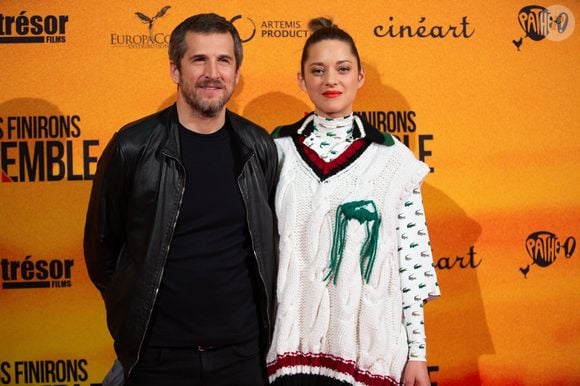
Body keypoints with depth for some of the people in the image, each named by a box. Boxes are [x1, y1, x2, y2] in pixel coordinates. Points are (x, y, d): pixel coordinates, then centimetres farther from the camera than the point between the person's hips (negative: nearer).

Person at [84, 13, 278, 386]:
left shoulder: (260, 147, 1)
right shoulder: (133, 147, -9)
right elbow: (102, 244, 0)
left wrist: (261, 315, 10)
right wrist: (133, 312, 5)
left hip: (243, 350, 3)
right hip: (157, 354, -2)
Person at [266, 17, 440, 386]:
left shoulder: (394, 158, 0)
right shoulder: (279, 150, 2)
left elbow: (411, 260, 0)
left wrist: (417, 352, -1)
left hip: (372, 344, 0)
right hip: (294, 341, 1)